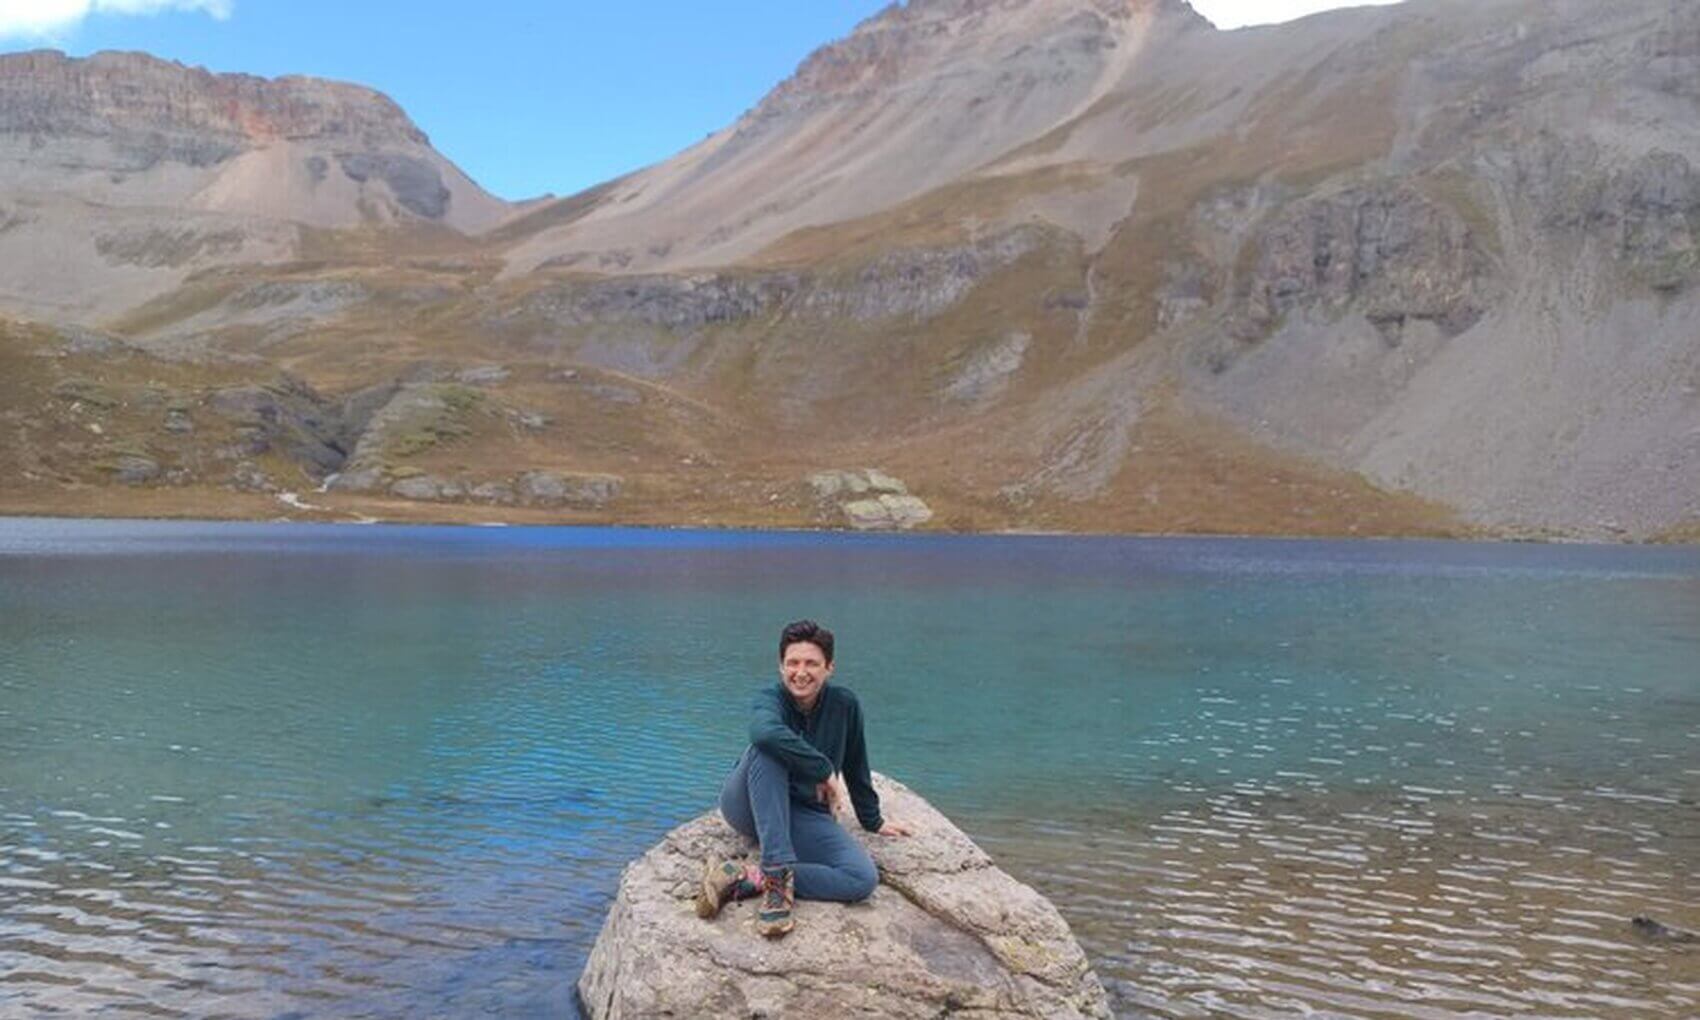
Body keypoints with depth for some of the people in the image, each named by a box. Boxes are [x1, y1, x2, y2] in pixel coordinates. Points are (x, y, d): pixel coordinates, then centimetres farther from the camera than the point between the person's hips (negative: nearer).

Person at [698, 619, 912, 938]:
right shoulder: (770, 700, -15)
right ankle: (778, 872, -40)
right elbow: (765, 733, -41)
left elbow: (855, 767, 12)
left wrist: (873, 821, 21)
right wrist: (825, 770, -33)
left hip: (806, 816, 3)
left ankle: (745, 880, -29)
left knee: (864, 879, -23)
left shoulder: (845, 705, -3)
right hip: (751, 807, -3)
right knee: (768, 750, -35)